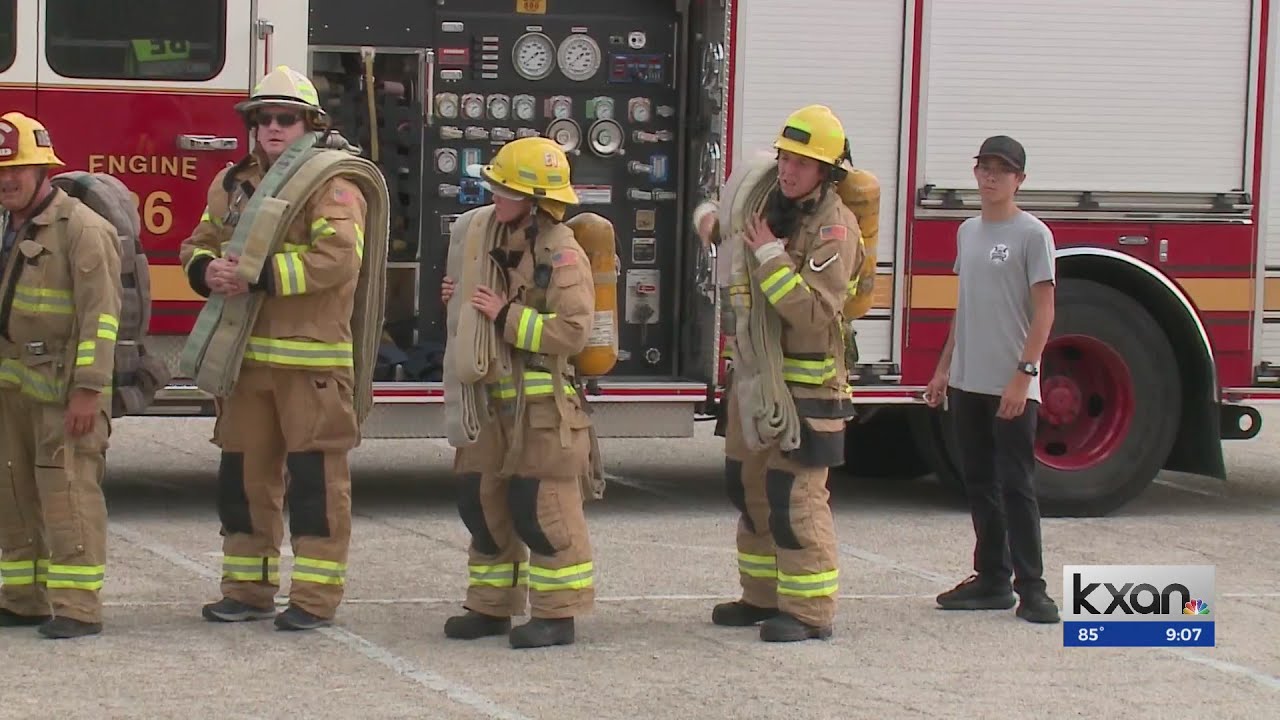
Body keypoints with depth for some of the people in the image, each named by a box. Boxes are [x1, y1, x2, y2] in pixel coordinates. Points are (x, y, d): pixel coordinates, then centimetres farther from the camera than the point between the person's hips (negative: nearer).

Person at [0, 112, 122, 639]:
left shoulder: (81, 229, -11)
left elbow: (100, 313, -17)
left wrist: (89, 390, -21)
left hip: (64, 388, -9)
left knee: (68, 491, -11)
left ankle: (77, 607, -11)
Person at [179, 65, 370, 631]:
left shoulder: (331, 185, -6)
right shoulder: (233, 184, 15)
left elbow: (336, 257, -20)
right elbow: (199, 244, 15)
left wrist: (260, 276, -24)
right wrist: (208, 270, -10)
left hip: (313, 358, -6)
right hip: (247, 356, 6)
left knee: (315, 475, -3)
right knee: (243, 471, 10)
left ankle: (317, 596, 1)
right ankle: (247, 588, 20)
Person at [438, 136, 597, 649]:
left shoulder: (561, 254, -14)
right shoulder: (499, 240, 14)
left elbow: (572, 331, -23)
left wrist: (507, 317, -20)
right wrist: (460, 299, 10)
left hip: (544, 402, -9)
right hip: (495, 395, 9)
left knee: (540, 505, -6)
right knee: (482, 500, 10)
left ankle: (557, 615, 2)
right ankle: (492, 607, 19)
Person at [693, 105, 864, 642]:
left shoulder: (834, 227, -16)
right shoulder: (772, 208, 9)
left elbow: (813, 311, -26)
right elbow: (722, 212, 31)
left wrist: (770, 257, -25)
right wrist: (710, 218, 7)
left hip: (804, 387, -9)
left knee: (795, 497, -10)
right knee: (750, 488, 14)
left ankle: (810, 612, -6)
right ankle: (764, 596, 25)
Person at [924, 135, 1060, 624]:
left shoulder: (1032, 234, -7)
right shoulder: (968, 231, 13)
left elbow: (1043, 311, -11)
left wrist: (1024, 374, -18)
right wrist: (944, 367, 17)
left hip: (1012, 387, -7)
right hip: (968, 382, 7)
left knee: (1016, 485, -6)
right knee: (980, 484, 10)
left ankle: (1031, 588, -2)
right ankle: (992, 579, 17)